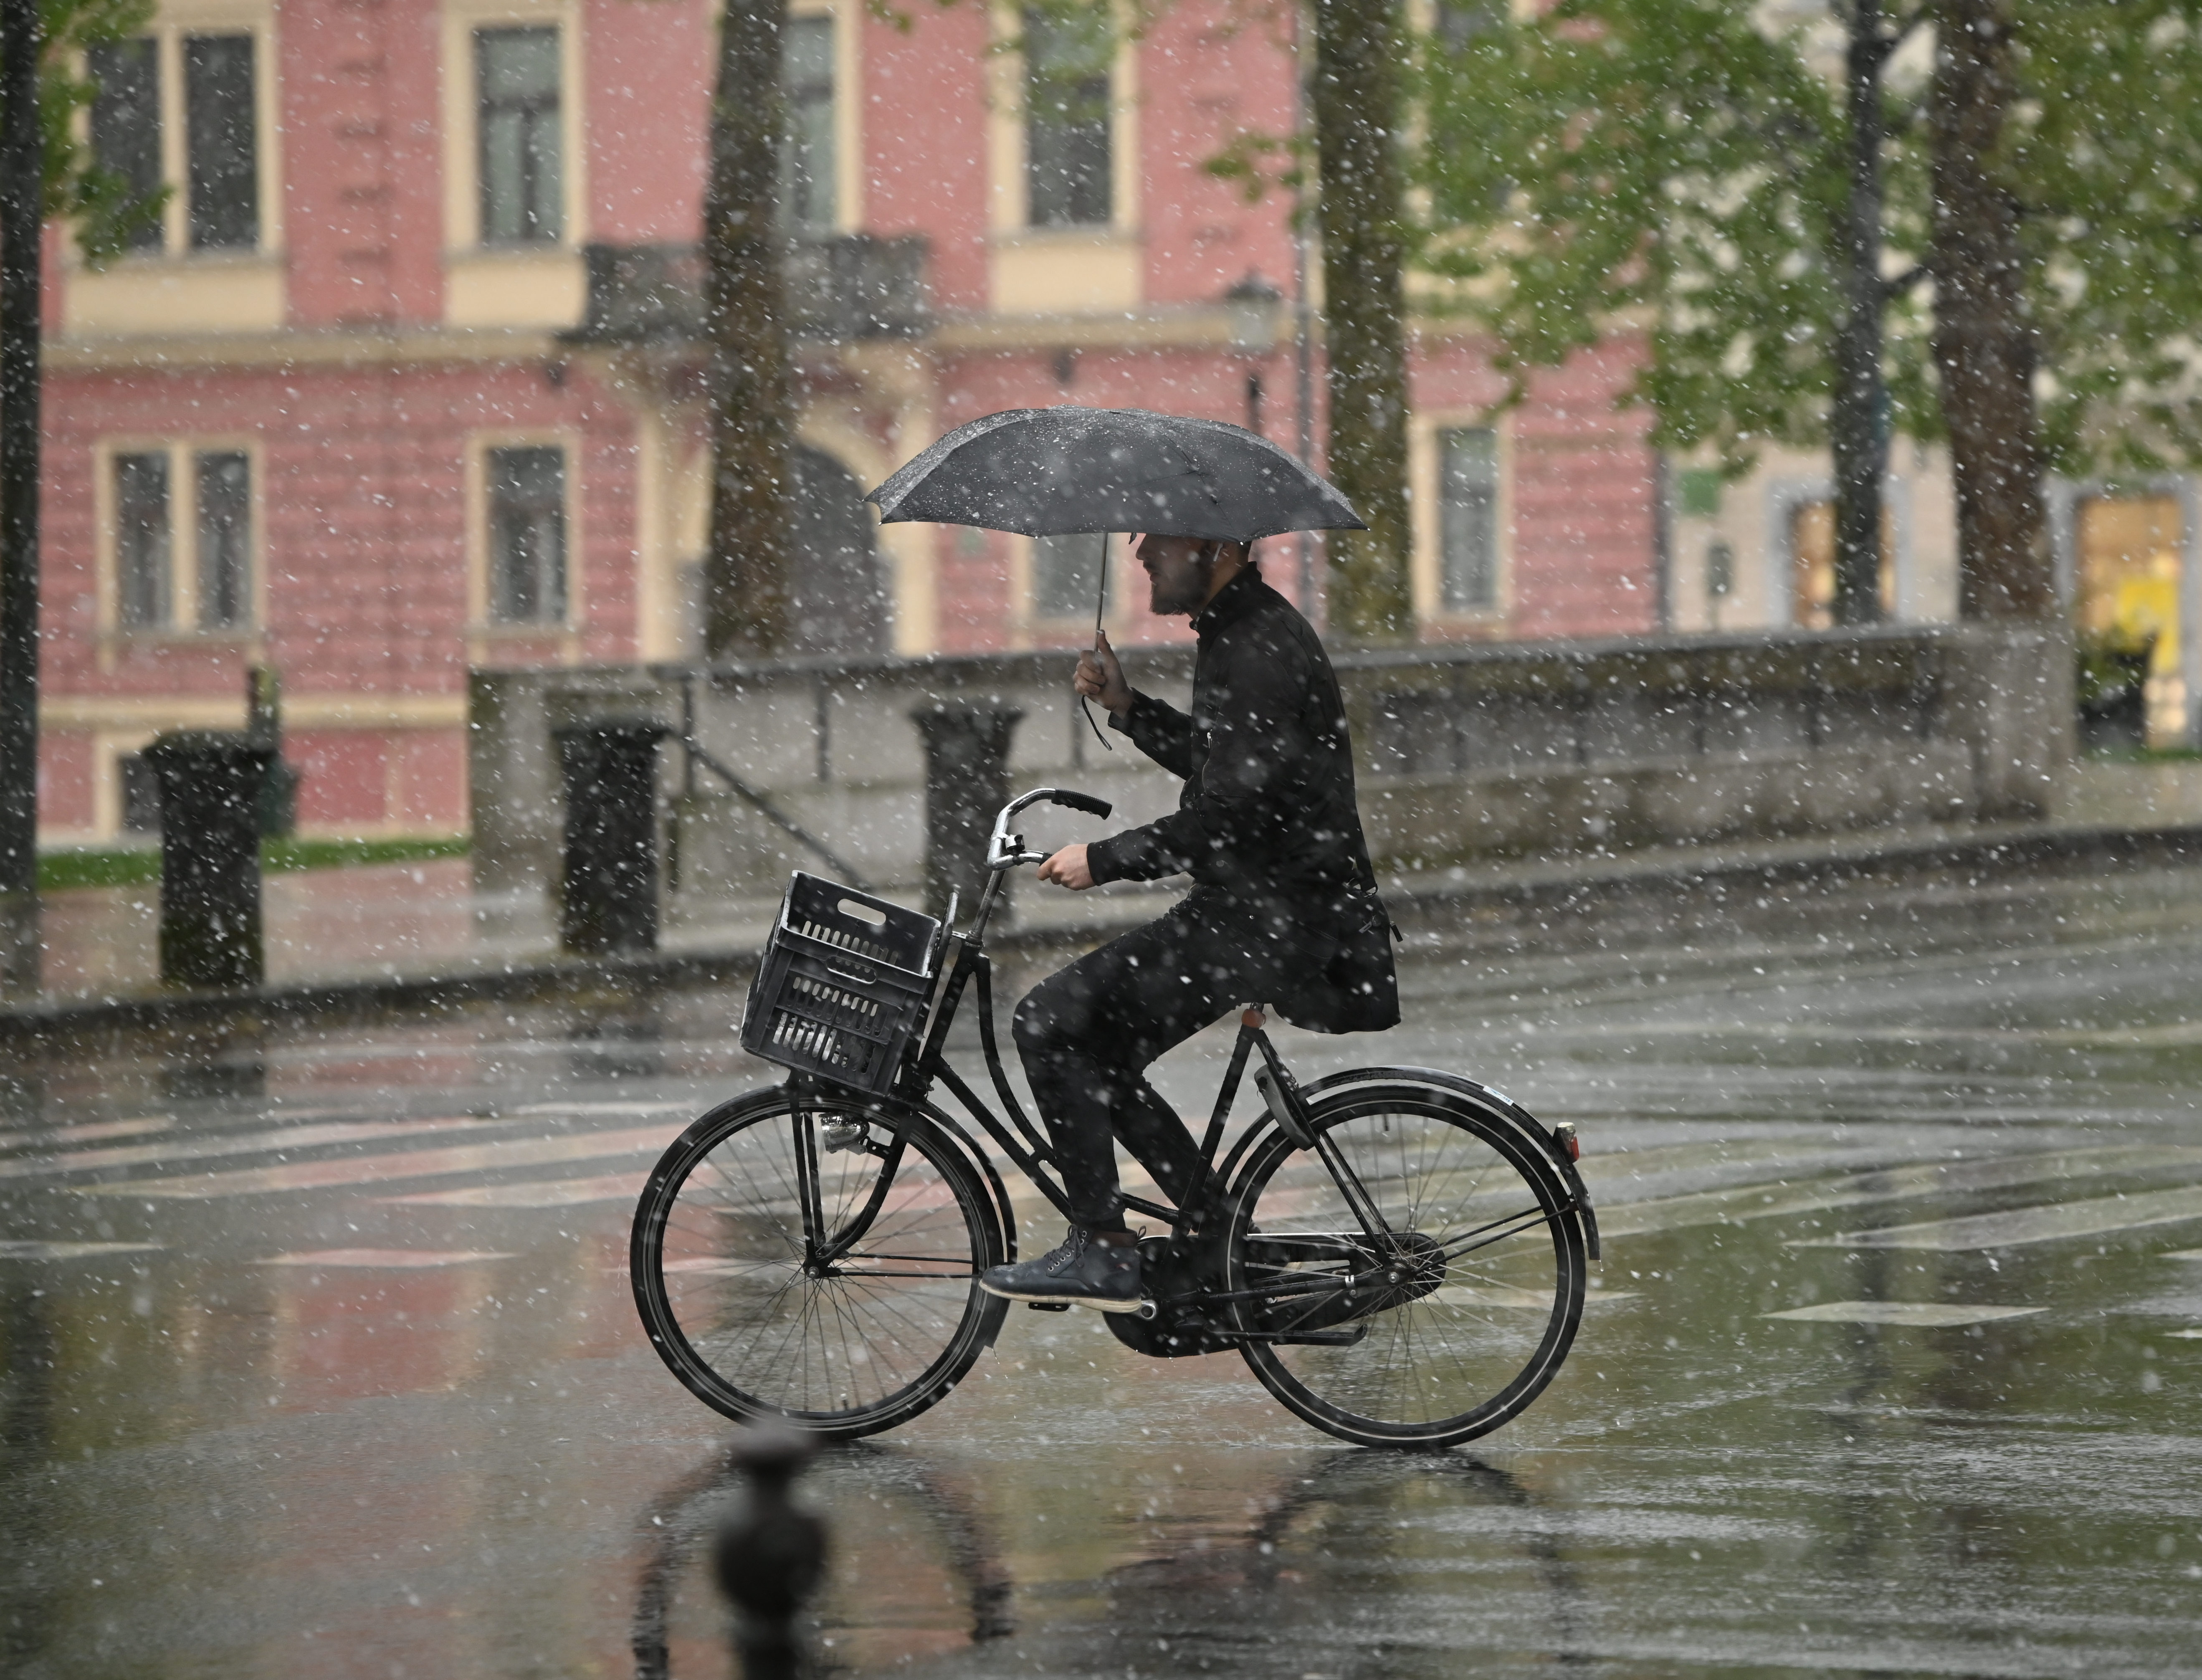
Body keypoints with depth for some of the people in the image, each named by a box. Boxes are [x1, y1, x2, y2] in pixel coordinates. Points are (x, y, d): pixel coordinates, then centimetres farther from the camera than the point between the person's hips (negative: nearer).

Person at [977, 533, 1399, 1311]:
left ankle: (1102, 1251, -9)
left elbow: (1227, 820, -23)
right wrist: (1126, 706, 12)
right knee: (1093, 1048, 17)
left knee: (1053, 1020, -13)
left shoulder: (1262, 653, -20)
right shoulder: (1239, 633, 13)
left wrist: (1104, 860, -14)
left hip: (1276, 921, -11)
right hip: (1256, 904, 11)